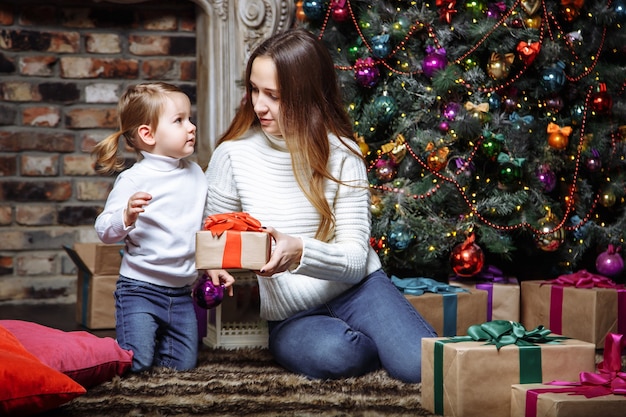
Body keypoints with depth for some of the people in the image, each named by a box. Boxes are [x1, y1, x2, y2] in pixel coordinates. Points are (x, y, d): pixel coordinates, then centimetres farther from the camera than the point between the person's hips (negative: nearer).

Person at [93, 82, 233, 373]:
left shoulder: (195, 174, 8)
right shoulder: (134, 179, -13)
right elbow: (104, 231, -15)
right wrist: (127, 217, -34)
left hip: (181, 291, 6)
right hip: (140, 289, -6)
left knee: (183, 363, 6)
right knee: (135, 364, -11)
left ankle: (152, 339, 32)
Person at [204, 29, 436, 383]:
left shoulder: (340, 152, -4)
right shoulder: (233, 154, -3)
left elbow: (355, 259, -11)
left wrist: (300, 252, -32)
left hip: (355, 289, 0)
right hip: (290, 317, 1)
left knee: (422, 367, -28)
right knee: (334, 353, -35)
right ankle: (390, 345, -2)